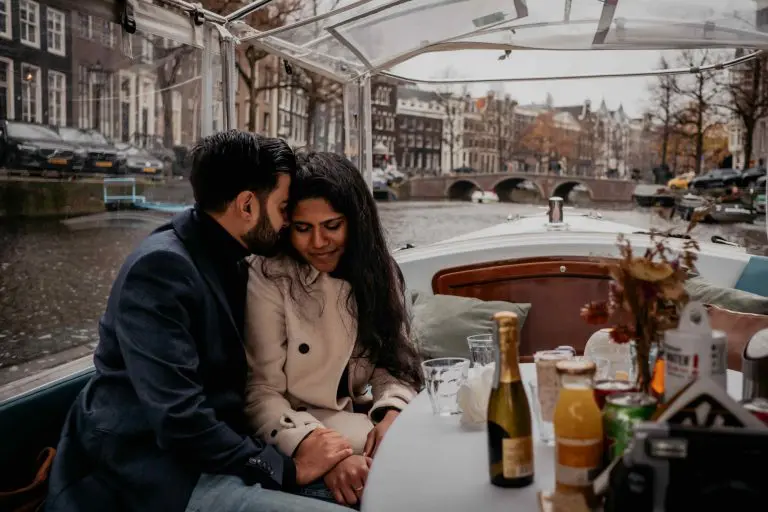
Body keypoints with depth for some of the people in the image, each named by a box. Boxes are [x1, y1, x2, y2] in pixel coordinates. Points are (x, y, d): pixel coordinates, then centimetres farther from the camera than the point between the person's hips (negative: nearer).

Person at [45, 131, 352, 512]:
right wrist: (287, 469, -17)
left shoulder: (231, 264, 10)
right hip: (163, 477, -9)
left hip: (210, 456, 9)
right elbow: (178, 419, -23)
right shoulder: (161, 268, -18)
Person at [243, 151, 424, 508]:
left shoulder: (377, 271, 2)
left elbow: (392, 360, 4)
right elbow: (260, 393, -17)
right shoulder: (268, 280, -15)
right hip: (296, 427, -5)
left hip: (358, 416, 5)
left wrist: (391, 413, -18)